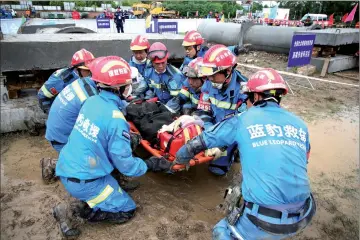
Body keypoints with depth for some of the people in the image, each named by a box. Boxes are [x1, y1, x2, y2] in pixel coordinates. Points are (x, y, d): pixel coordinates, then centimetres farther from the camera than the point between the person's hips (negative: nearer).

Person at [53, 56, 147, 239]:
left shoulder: (91, 101, -3)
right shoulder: (116, 120, -24)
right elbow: (124, 163, -16)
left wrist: (128, 139, 19)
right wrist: (148, 165, 0)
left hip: (65, 169, 7)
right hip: (84, 181, -7)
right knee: (127, 211, 8)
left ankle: (86, 200, 16)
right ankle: (82, 209, -4)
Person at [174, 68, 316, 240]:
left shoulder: (242, 120, -2)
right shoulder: (299, 124, 8)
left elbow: (198, 142, 5)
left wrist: (179, 159, 26)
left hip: (265, 220, -5)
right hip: (303, 217, 5)